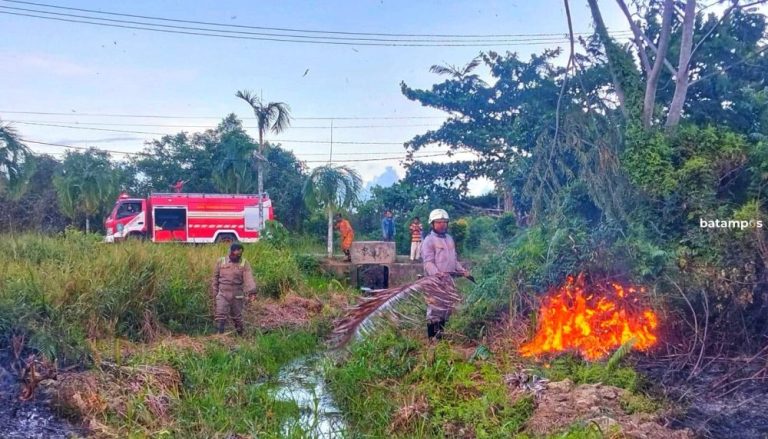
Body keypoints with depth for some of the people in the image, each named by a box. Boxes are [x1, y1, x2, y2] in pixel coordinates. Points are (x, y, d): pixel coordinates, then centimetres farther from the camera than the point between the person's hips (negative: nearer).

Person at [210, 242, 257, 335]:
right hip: (222, 294, 0)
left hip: (237, 296, 0)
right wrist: (214, 294, 8)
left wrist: (252, 288, -33)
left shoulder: (244, 264, -2)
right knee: (220, 317, -8)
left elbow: (248, 278, -15)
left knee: (237, 317, 12)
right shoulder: (221, 262, 1)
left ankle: (240, 336, 29)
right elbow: (215, 279, 8)